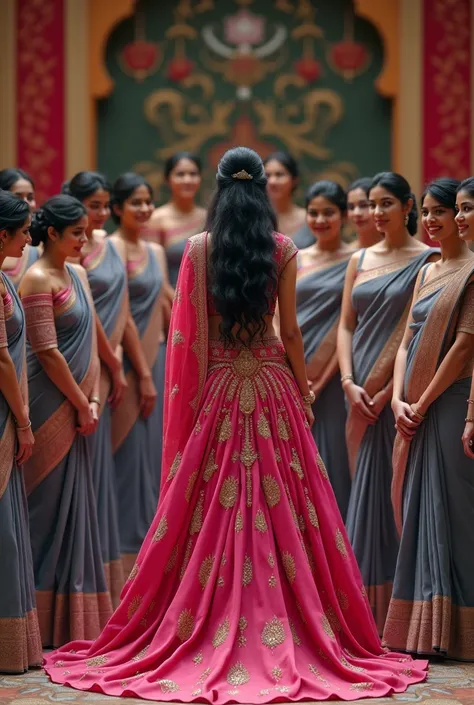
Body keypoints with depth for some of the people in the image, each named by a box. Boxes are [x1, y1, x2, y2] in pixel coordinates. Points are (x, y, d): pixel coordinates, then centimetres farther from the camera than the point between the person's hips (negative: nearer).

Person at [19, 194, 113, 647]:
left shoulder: (77, 275, 14)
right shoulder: (38, 280, -12)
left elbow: (88, 342, 13)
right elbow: (47, 353, -15)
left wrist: (92, 400, 2)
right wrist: (81, 405, -10)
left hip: (73, 407, 8)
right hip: (50, 406, -8)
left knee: (73, 503, 12)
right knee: (48, 504, -2)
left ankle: (72, 618, 20)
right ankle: (44, 621, 6)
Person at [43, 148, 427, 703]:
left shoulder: (198, 249, -2)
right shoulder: (283, 250, -3)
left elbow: (189, 333, -4)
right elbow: (290, 331, -1)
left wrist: (194, 396, 5)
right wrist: (304, 392, 9)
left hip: (218, 388, 0)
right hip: (272, 385, 0)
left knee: (212, 514, 5)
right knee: (280, 510, 4)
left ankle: (203, 638, 9)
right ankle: (286, 639, 6)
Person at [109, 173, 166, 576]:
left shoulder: (156, 251, 13)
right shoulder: (112, 249, -11)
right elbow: (121, 315, -14)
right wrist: (142, 373, -14)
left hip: (157, 358, 8)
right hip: (128, 361, -7)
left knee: (152, 451, 10)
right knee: (129, 452, -3)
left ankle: (148, 539, 19)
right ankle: (127, 545, 5)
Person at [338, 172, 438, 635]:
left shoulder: (427, 259, -3)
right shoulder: (359, 260, 15)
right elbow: (346, 325, 10)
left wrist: (385, 391, -15)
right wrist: (349, 384, -5)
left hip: (398, 394, -6)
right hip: (361, 395, 6)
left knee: (394, 495, -7)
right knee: (364, 491, 7)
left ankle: (394, 617, -2)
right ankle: (368, 610, 14)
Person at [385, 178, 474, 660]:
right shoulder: (426, 273, 18)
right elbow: (407, 342, 14)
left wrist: (423, 403, -12)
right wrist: (399, 400, -1)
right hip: (414, 411, 8)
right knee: (415, 511, 8)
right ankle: (419, 628, 15)